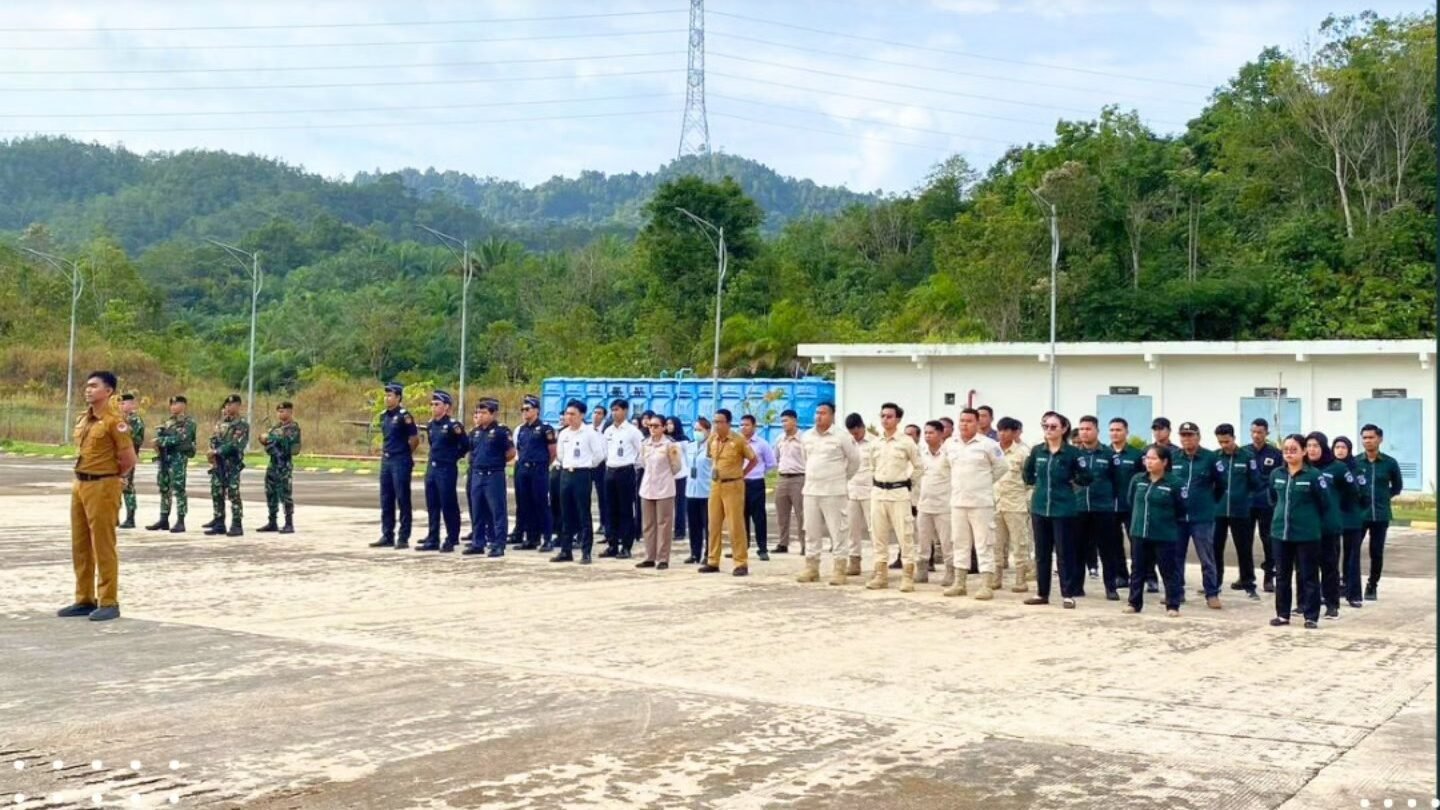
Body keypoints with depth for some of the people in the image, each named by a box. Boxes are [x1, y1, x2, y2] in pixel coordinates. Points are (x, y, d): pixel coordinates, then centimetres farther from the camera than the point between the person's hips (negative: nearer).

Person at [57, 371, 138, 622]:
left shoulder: (114, 421, -13)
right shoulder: (82, 419, 12)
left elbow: (129, 460, -12)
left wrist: (108, 478, 1)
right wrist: (82, 478, 13)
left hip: (102, 488, -8)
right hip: (79, 485, 8)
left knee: (103, 547, -4)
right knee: (80, 546, 12)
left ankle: (109, 603, 2)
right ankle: (85, 599, 21)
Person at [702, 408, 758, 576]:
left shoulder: (738, 441, -10)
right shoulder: (711, 440, 6)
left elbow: (754, 460, -1)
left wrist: (741, 474, -1)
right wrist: (714, 470, 13)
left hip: (733, 486, -6)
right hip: (715, 485, 6)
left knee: (735, 525, -5)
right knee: (714, 524, 8)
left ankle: (741, 564, -2)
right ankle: (713, 562, 14)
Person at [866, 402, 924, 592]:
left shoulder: (906, 442, -5)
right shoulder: (875, 443, 7)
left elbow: (919, 467, 4)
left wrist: (910, 485, 5)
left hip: (899, 493, -4)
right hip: (878, 492, 5)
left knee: (905, 536, -4)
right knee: (878, 536, 7)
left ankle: (907, 576, 0)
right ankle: (880, 575, 14)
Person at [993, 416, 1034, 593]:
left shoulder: (1023, 451, -4)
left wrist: (1029, 501, -9)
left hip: (1016, 503, -5)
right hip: (996, 502, 5)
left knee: (1019, 543, 0)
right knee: (996, 543, 8)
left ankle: (1021, 580, 3)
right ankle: (996, 578, 15)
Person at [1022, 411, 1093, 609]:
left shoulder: (1072, 452, -8)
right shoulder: (1037, 451, 4)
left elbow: (1086, 478, -4)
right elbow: (1028, 475, 19)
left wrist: (1070, 482, 1)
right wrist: (1041, 483, 9)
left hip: (1063, 509, -4)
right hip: (1039, 508, 4)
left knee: (1064, 553, 0)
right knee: (1041, 553, 10)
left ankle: (1068, 595, 7)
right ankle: (1042, 593, 18)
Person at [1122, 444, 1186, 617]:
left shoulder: (1174, 483, -11)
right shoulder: (1137, 479, 3)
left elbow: (1181, 509, -4)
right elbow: (1130, 501, 18)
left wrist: (1166, 520, 4)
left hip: (1165, 536, -4)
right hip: (1139, 533, 5)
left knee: (1169, 572, 3)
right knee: (1137, 570, 12)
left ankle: (1172, 606, 9)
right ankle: (1134, 603, 22)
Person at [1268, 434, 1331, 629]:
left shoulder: (1313, 475, -11)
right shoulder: (1276, 475, 4)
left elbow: (1325, 502, -5)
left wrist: (1311, 519, 5)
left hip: (1306, 534, -5)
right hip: (1280, 532, 5)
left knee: (1308, 576, 3)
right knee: (1282, 575, 11)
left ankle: (1311, 617, 9)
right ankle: (1282, 614, 20)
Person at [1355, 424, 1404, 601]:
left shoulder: (1390, 463, 1)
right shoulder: (1354, 462, -2)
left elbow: (1397, 486, 14)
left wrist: (1384, 497, 3)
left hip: (1381, 516, 1)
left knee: (1377, 553, 8)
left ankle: (1372, 586, 21)